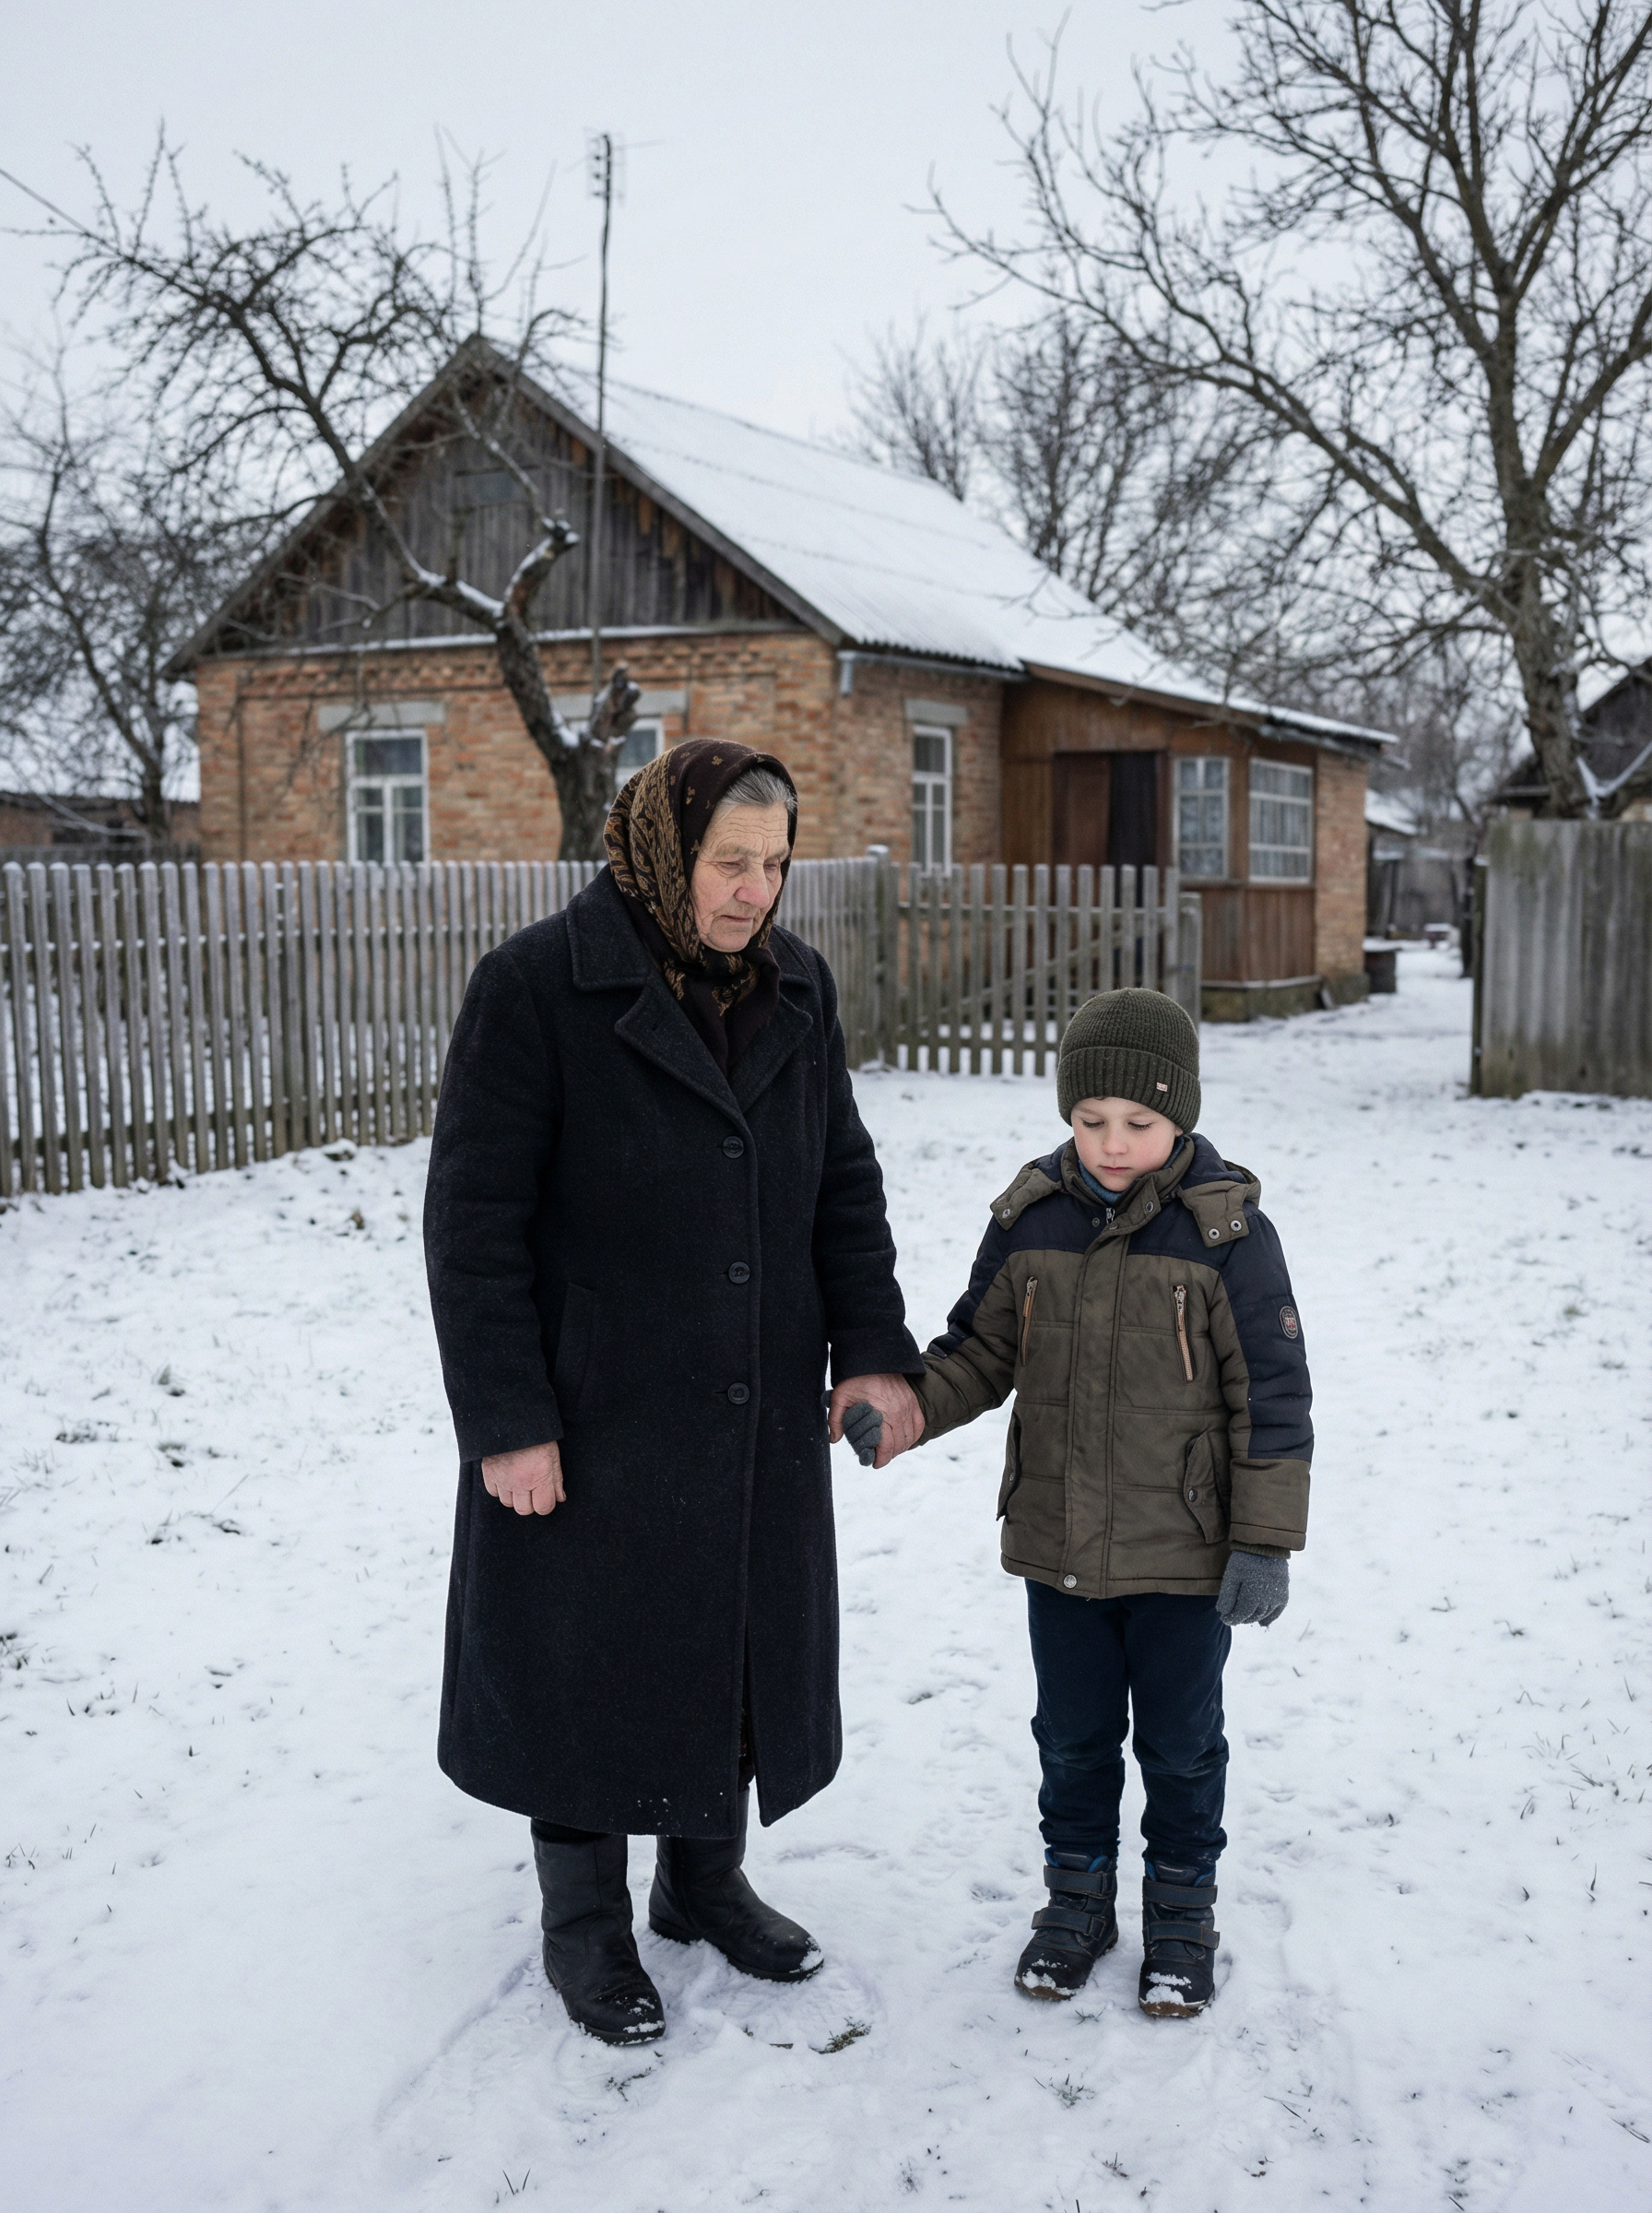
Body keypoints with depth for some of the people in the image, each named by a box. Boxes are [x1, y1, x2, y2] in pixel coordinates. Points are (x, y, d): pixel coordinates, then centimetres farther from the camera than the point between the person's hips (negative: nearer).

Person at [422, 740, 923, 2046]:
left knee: (745, 1644, 17)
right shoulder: (537, 986, -15)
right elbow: (474, 1221, -14)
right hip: (596, 1417, -5)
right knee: (593, 1665, 9)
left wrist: (873, 1348, -1)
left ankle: (706, 1880, 40)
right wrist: (505, 1421, -16)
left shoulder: (797, 985, 4)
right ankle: (585, 1925, 30)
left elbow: (843, 1181, 9)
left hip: (760, 1416, 6)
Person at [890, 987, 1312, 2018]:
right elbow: (979, 1352, 7)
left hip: (1184, 1553, -3)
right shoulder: (1031, 1221, -3)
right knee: (1074, 1734, 18)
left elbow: (1272, 1397, -10)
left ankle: (1183, 1906, 34)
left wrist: (1265, 1541, -10)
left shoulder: (1227, 1233, -14)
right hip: (1058, 1546, 3)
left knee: (1180, 1739, 14)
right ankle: (1078, 1892, 38)